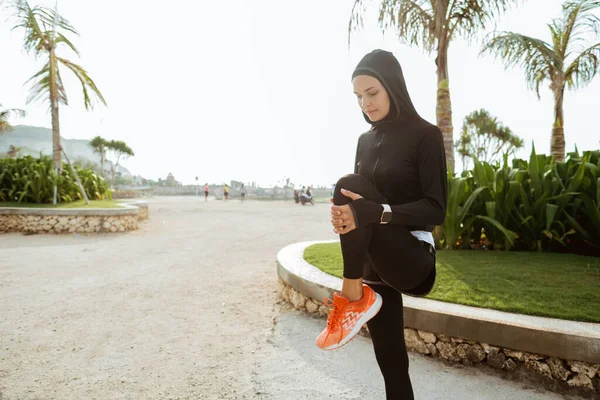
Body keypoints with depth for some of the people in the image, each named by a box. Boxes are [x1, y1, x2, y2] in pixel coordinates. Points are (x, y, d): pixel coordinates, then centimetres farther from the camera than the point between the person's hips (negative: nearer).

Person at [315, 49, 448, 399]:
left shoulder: (426, 135, -6)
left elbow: (436, 209, -14)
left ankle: (354, 300, -17)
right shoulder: (366, 140, 12)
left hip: (413, 258, -6)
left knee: (349, 185, -27)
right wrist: (344, 214, -11)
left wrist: (376, 212, -32)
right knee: (390, 358, 7)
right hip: (376, 260, 6)